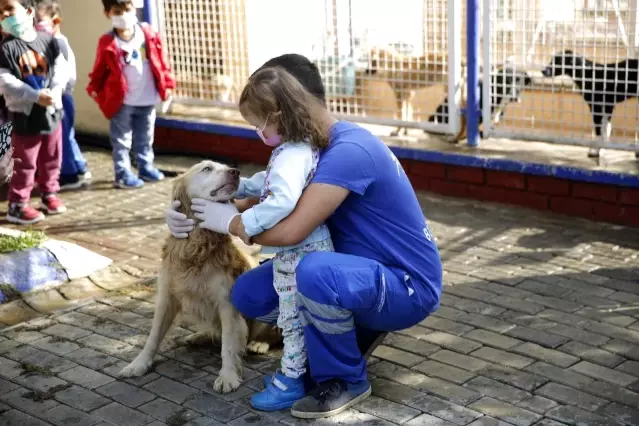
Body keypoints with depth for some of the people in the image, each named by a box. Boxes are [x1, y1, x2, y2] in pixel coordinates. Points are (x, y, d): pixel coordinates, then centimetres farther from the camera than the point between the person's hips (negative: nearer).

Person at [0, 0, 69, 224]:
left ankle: (50, 194, 34)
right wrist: (36, 96, -25)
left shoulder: (48, 40, 1)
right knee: (25, 164, 1)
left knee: (52, 159, 16)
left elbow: (61, 70, -3)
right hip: (24, 115, -3)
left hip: (52, 111, 4)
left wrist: (54, 93, -22)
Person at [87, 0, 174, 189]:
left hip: (148, 99, 4)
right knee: (121, 140, 4)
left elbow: (160, 61, 4)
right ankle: (123, 174, 10)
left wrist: (167, 83, 4)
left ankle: (146, 167, 31)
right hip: (122, 101, -3)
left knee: (145, 138, 18)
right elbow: (100, 69, -3)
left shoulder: (149, 35, -2)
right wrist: (94, 88, -11)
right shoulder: (108, 43, -11)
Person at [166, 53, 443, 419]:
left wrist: (229, 221, -16)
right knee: (249, 294, 0)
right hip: (365, 272, 9)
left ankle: (346, 380, -12)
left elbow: (290, 230, -35)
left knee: (316, 273, -39)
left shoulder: (349, 150, -27)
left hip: (407, 285, -9)